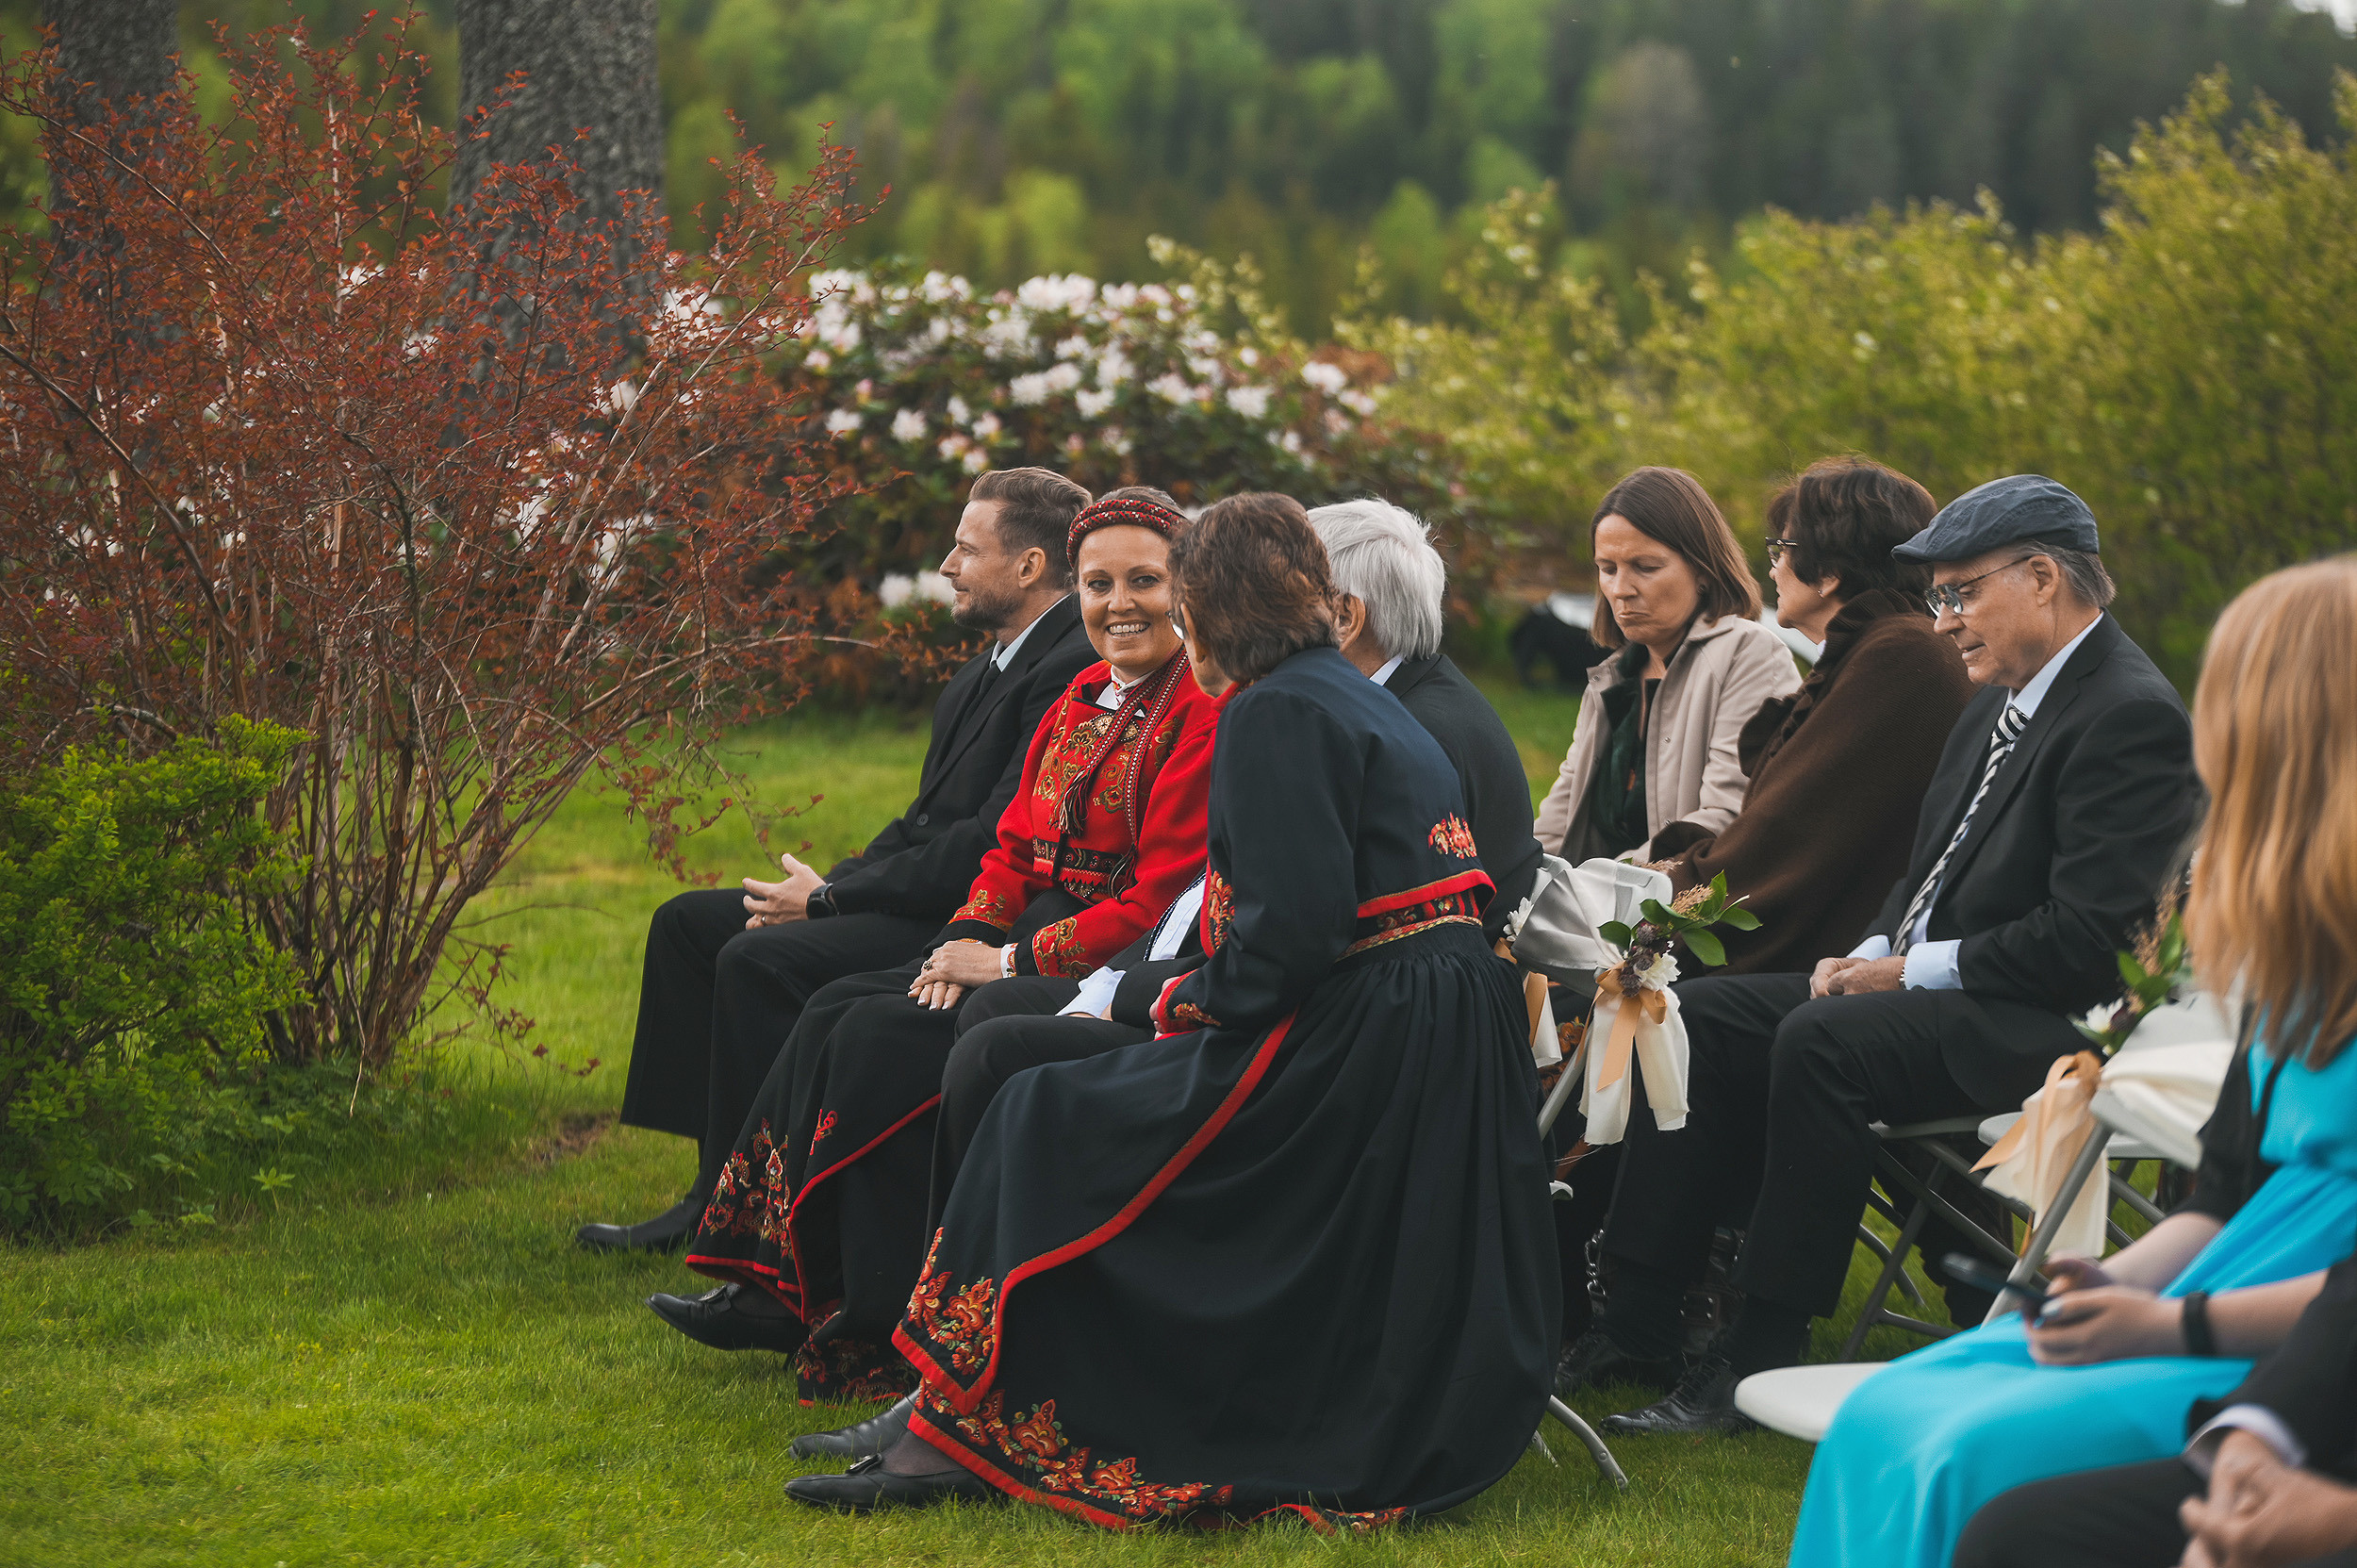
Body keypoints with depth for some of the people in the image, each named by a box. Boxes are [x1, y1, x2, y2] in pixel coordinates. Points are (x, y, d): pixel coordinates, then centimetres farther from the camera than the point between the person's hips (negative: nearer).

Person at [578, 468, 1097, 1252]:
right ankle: (716, 1184, 6)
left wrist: (830, 897, -15)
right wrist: (831, 885, 0)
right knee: (687, 921, 8)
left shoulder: (1073, 671, -18)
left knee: (760, 961, -26)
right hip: (916, 895, 11)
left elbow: (994, 845, -22)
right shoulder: (992, 662, 15)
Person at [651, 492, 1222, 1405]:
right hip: (1025, 946, 9)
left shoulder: (1205, 717, -14)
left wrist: (1009, 961, -16)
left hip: (1111, 973, -9)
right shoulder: (1081, 700, 14)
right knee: (835, 1014, -8)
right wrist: (971, 938, -2)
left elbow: (1157, 903, -18)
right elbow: (1015, 844, 18)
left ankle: (881, 1336, -14)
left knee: (884, 1040, -21)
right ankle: (777, 1291, -6)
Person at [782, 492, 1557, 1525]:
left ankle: (958, 1433, -2)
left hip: (1359, 1043, -10)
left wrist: (1201, 1002, -5)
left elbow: (1298, 924, -21)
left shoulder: (1275, 714, -11)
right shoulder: (1365, 703, 20)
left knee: (1047, 1123, -2)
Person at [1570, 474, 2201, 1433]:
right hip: (1926, 988, 10)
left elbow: (2087, 940, -22)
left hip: (2045, 1024, -10)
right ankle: (1632, 1318, -8)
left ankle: (1762, 1356, -24)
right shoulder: (2000, 705, 15)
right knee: (1706, 1014, -3)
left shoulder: (2132, 716, -15)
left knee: (1822, 1043, -31)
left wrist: (1911, 971, -16)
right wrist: (1873, 953, 3)